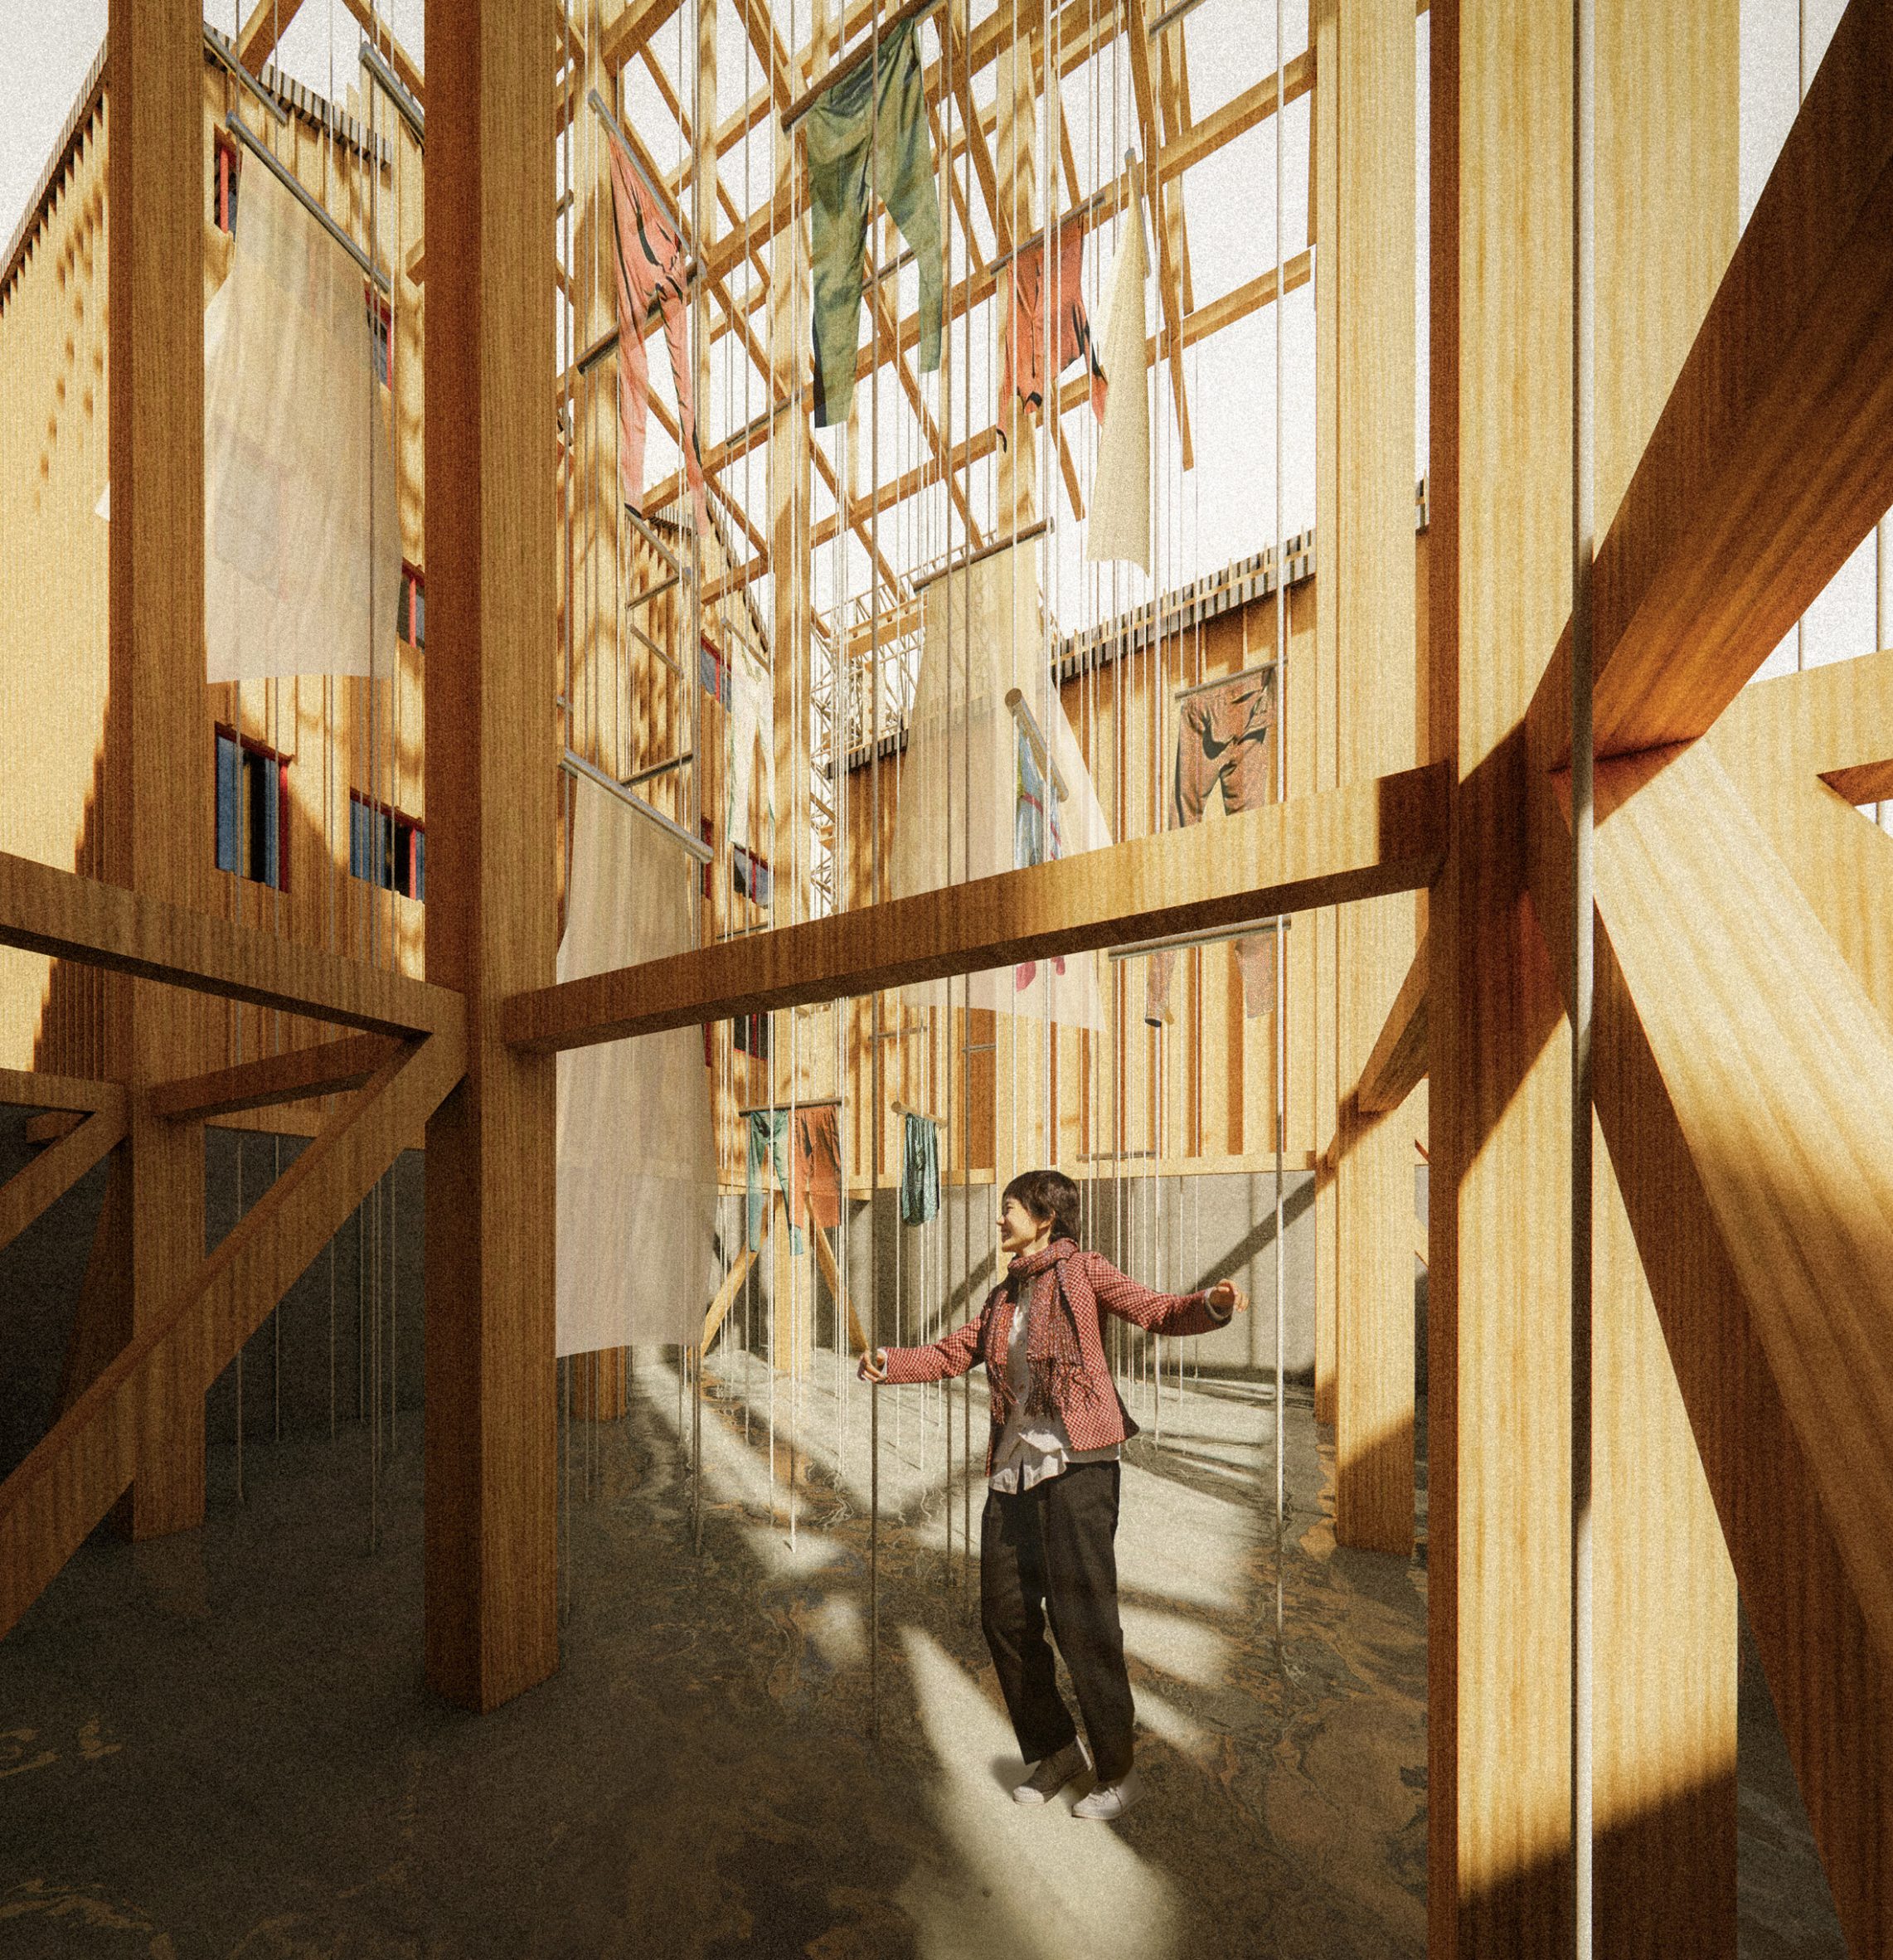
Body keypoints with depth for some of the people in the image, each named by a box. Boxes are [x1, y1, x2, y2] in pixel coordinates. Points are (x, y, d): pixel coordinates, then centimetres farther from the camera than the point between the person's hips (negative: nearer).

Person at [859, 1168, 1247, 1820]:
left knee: (1082, 1618, -4)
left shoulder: (1083, 1271, -1)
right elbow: (953, 1352, 16)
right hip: (1014, 1470, 7)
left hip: (1075, 1465, -7)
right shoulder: (1004, 1296, 17)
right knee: (1005, 1614, 11)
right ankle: (1054, 1750, 31)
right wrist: (890, 1362, 3)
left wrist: (1213, 1304, -30)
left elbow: (1158, 1312, -10)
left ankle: (1116, 1772, 17)